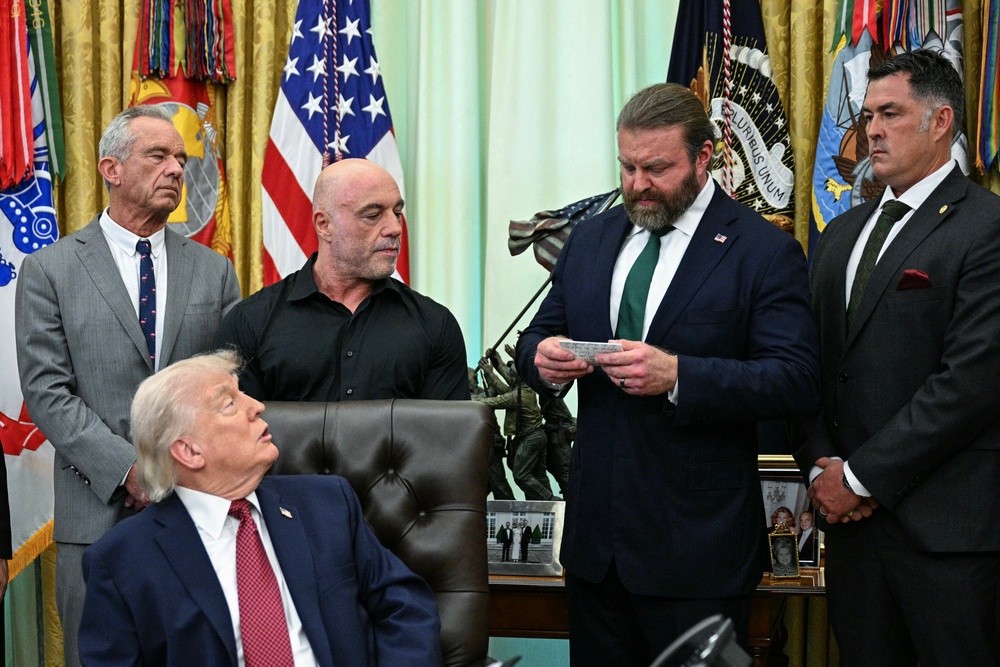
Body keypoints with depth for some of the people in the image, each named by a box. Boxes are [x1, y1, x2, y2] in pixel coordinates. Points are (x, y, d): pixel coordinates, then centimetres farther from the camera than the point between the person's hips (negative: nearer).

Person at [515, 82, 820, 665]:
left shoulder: (764, 252, -7)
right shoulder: (591, 238, 11)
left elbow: (797, 381, -15)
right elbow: (538, 338, 16)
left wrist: (678, 375, -27)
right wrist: (542, 358, -9)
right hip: (595, 536, 5)